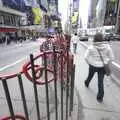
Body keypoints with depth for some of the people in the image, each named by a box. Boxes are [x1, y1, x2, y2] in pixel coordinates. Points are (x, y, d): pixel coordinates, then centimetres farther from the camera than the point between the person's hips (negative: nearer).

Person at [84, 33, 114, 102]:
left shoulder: (91, 47, -15)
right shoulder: (107, 47, -10)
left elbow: (86, 57, -12)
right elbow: (112, 58, -3)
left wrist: (89, 63, 5)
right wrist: (106, 63, 12)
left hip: (93, 66, 0)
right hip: (102, 67, 1)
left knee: (90, 76, 28)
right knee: (101, 81, 12)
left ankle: (86, 83, 58)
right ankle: (100, 97, 20)